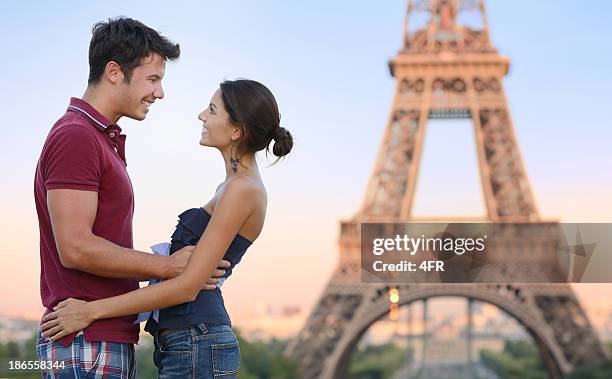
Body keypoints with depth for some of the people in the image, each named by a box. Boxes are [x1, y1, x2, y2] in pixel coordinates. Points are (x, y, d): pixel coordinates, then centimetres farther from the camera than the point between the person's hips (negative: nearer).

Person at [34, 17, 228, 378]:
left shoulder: (105, 140, 19)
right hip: (86, 345, -10)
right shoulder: (75, 136, -13)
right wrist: (167, 266, -13)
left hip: (111, 340, 10)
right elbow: (75, 248, -20)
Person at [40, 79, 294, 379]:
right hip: (188, 344, 10)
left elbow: (188, 286, -19)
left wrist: (92, 310, -17)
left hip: (197, 346, -10)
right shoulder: (232, 187, 16)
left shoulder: (243, 190, -14)